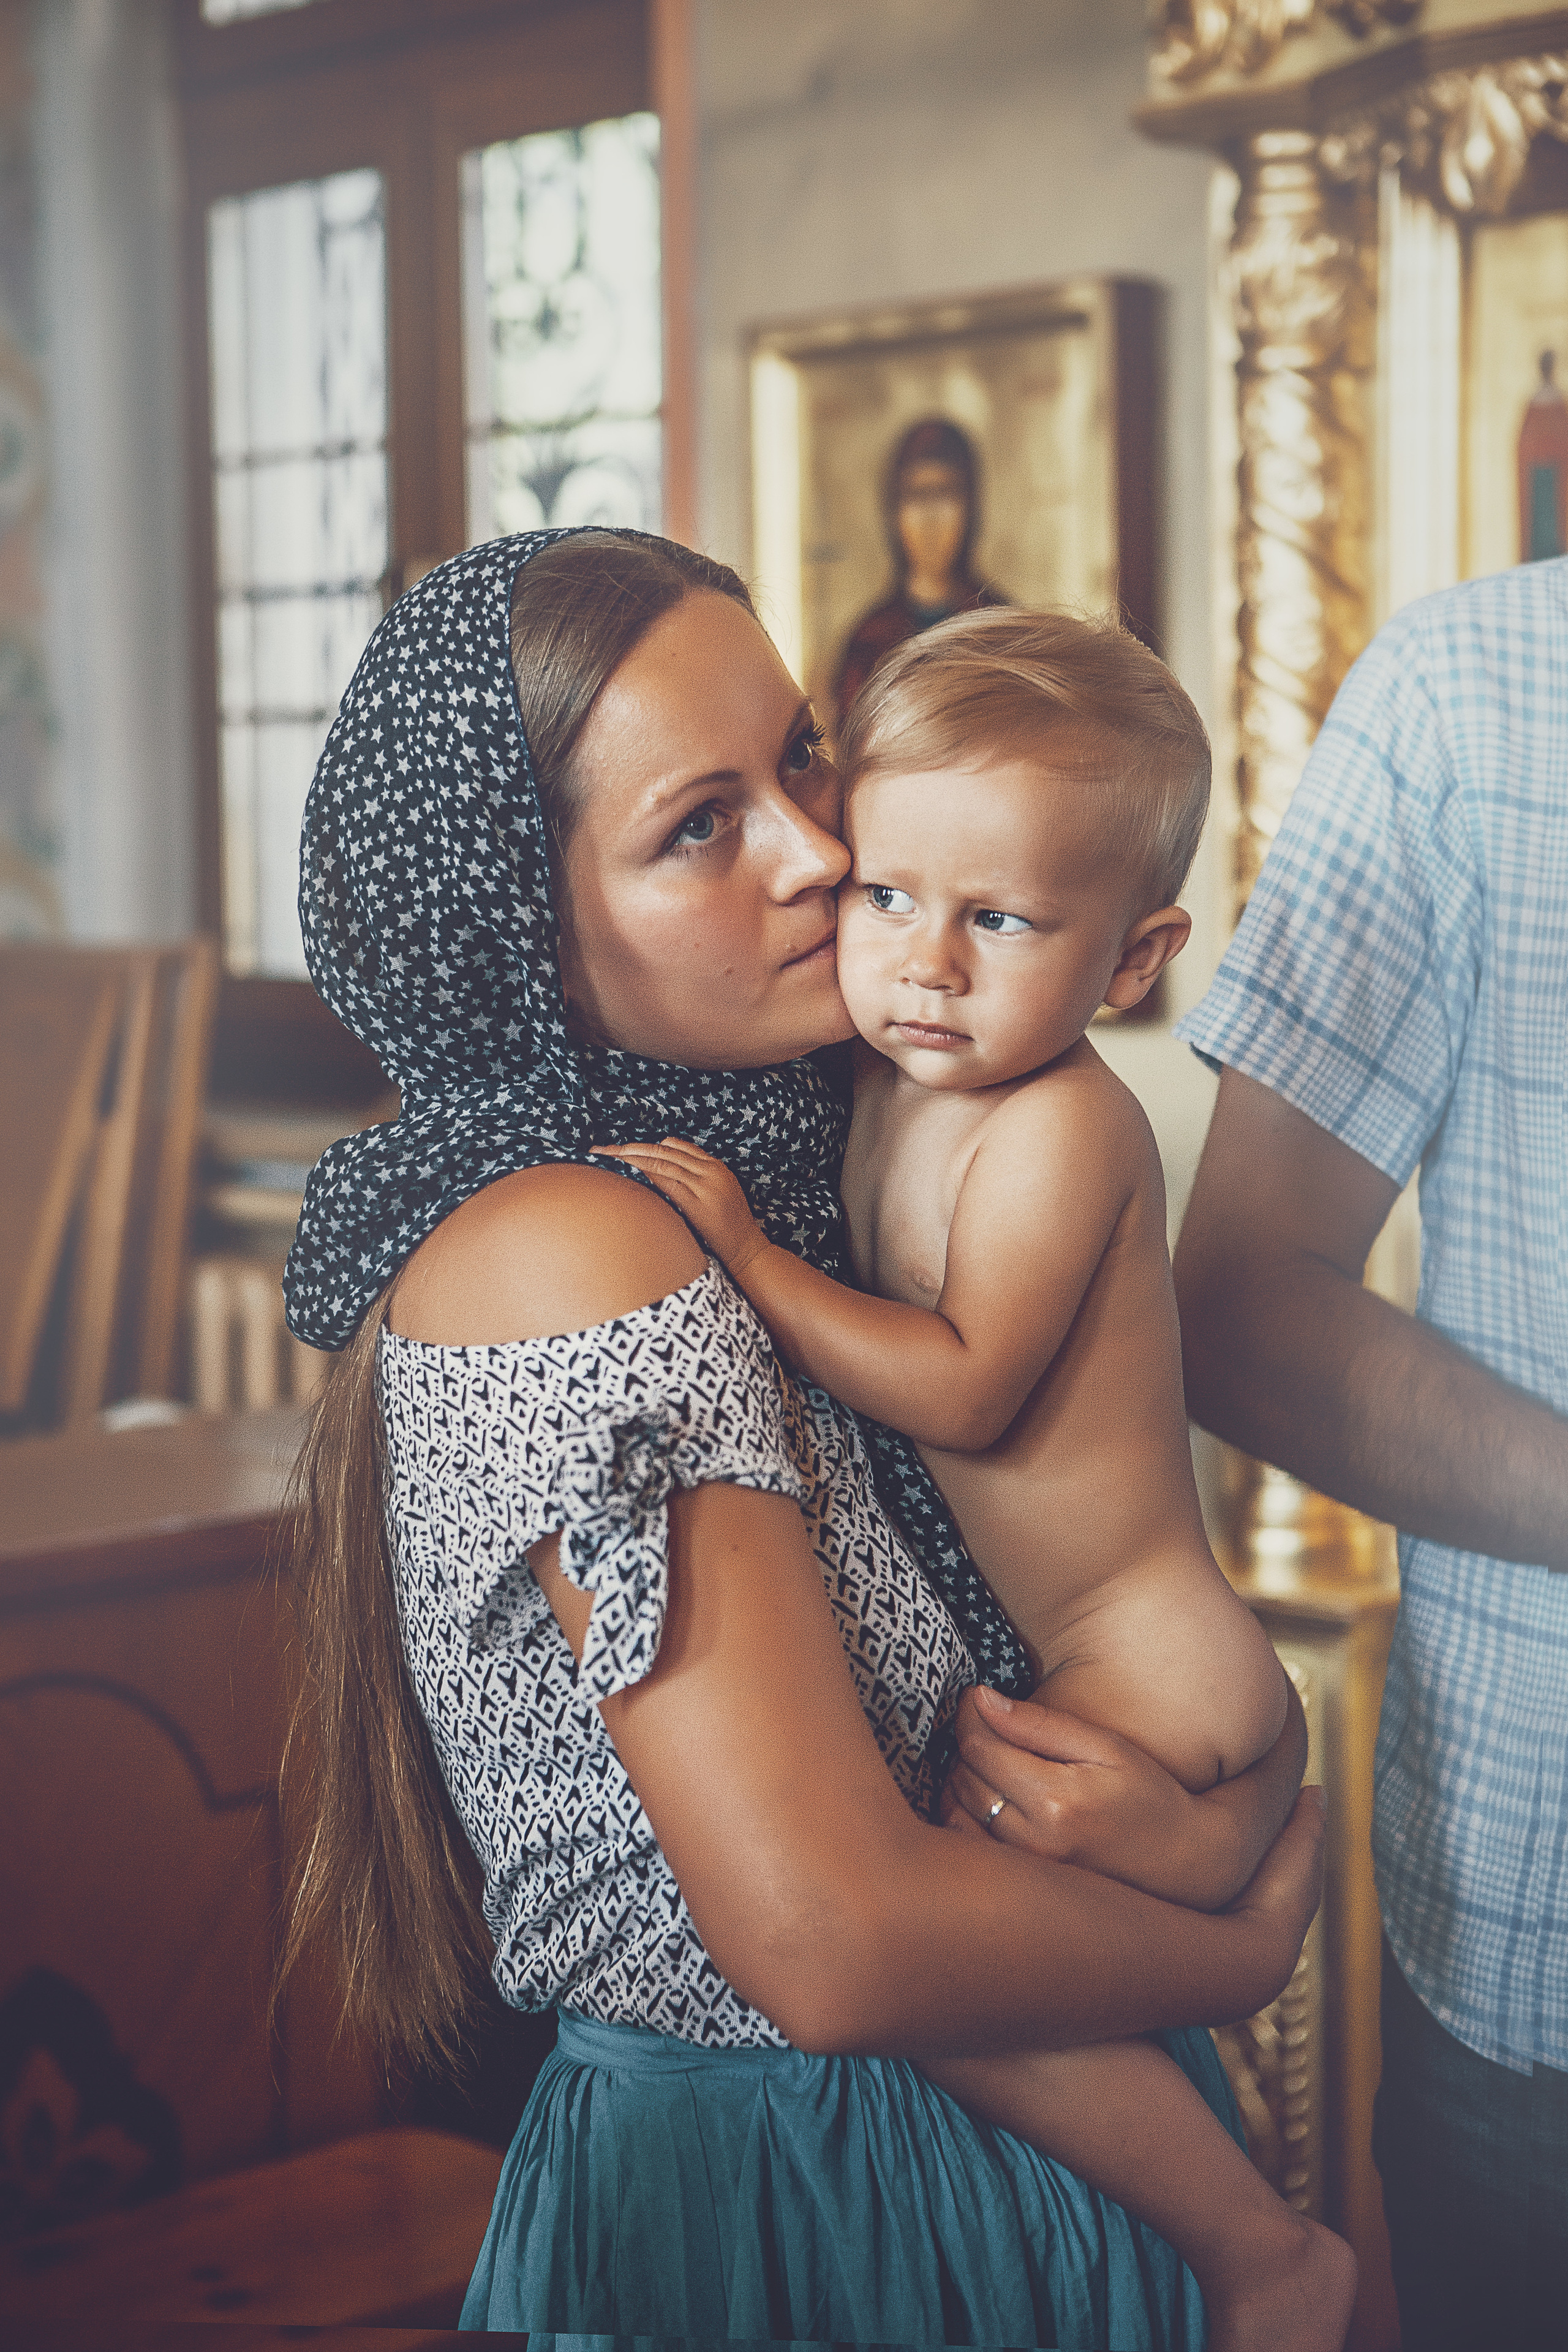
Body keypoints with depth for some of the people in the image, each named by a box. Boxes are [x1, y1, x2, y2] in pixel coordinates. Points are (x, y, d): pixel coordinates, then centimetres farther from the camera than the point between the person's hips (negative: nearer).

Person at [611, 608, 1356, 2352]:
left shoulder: (1061, 1125, -20)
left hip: (1151, 1670, -9)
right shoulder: (889, 1085, 4)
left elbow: (964, 1387, -25)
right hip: (1029, 1660, 9)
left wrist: (749, 1260, -26)